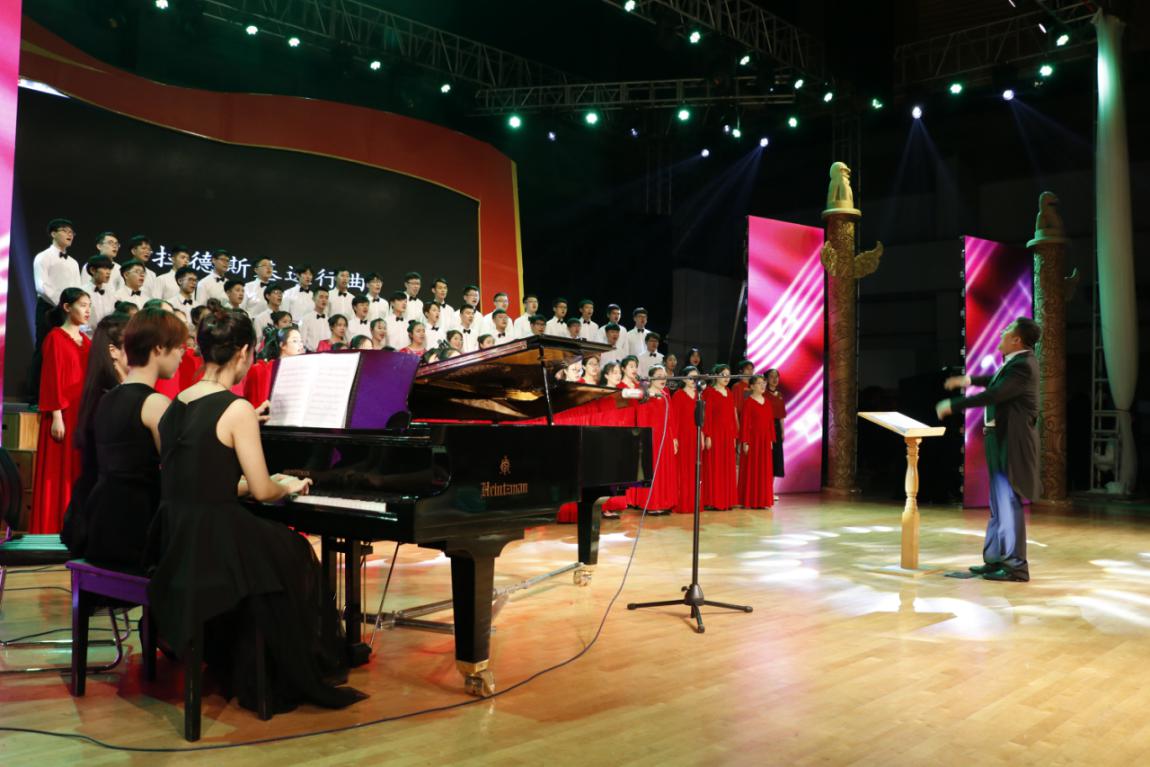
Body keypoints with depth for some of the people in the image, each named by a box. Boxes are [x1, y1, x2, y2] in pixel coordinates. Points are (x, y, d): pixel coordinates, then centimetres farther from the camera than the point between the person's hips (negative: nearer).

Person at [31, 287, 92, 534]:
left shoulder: (86, 340, 14)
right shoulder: (55, 338, -6)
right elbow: (52, 379, -11)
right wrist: (56, 416, -17)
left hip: (84, 413, 7)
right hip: (64, 413, -7)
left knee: (80, 470, 8)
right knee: (59, 472, -3)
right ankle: (53, 526, 3)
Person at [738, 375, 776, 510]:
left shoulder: (767, 402, 12)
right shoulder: (747, 403, -6)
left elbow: (771, 421, 13)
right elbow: (744, 423, -10)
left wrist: (771, 439, 9)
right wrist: (744, 442, -14)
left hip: (765, 440, 6)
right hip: (752, 439, -6)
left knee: (765, 470, 7)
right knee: (750, 469, -1)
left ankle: (763, 500, 14)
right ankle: (748, 501, 5)